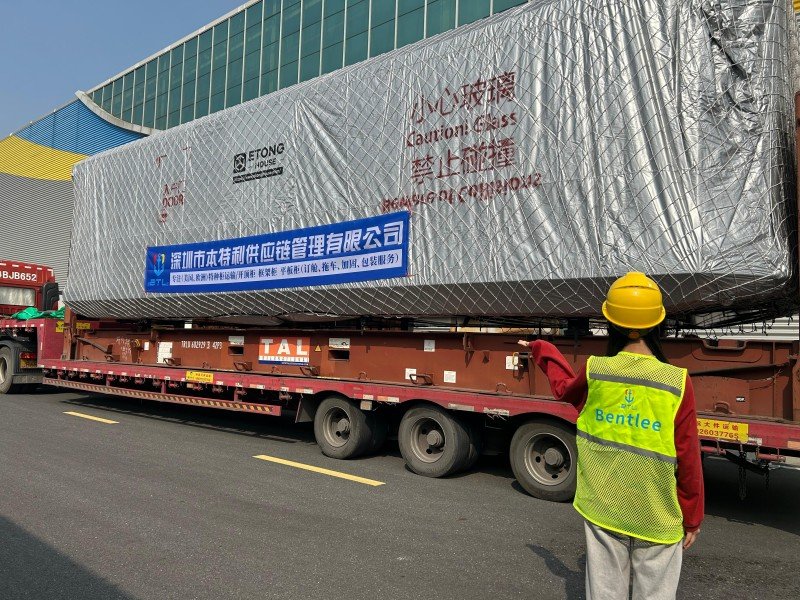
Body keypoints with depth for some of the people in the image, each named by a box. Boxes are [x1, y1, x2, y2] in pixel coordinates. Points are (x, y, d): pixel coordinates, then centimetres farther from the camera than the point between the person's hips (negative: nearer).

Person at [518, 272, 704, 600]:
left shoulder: (594, 371, -11)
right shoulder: (678, 382, -16)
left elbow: (564, 386, 14)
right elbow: (688, 459, -10)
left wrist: (542, 349, 31)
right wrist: (692, 518, 5)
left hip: (602, 509, 2)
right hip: (657, 517, -2)